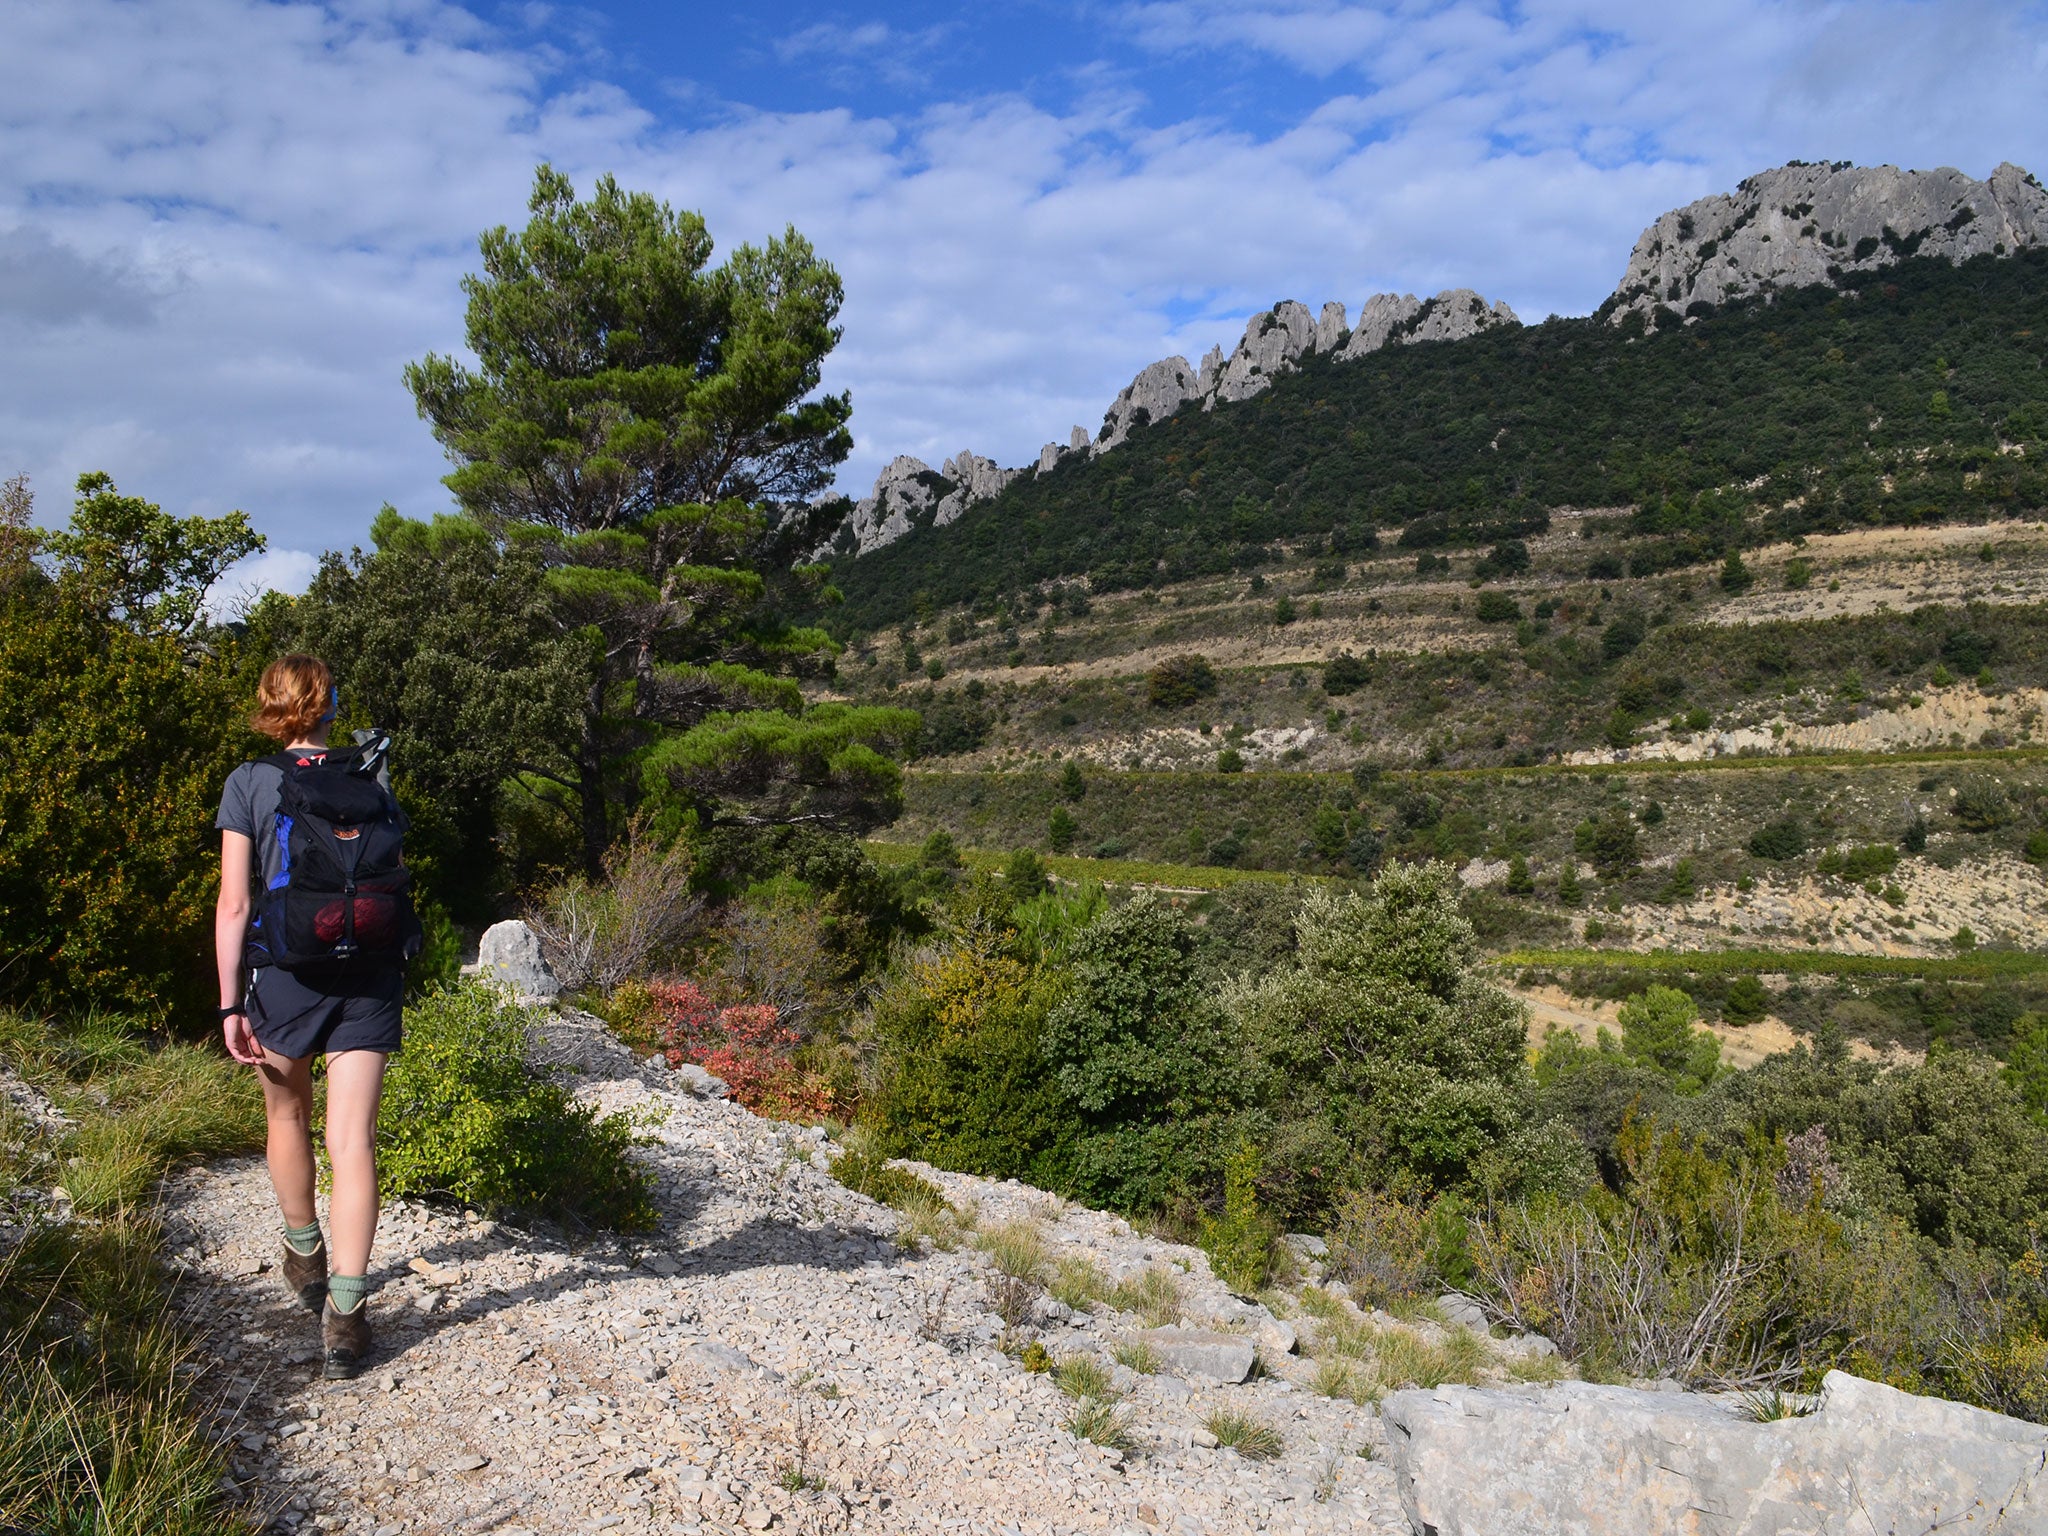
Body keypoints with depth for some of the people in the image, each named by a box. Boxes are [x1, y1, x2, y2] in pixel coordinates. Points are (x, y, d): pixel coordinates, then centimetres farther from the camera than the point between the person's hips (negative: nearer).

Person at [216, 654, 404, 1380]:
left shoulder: (248, 784, -2)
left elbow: (234, 902, -8)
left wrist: (230, 1003, -5)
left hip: (285, 972, -1)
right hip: (367, 976, 1)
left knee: (287, 1116, 23)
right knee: (352, 1140, -2)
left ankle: (306, 1253, 42)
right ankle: (346, 1309, -8)